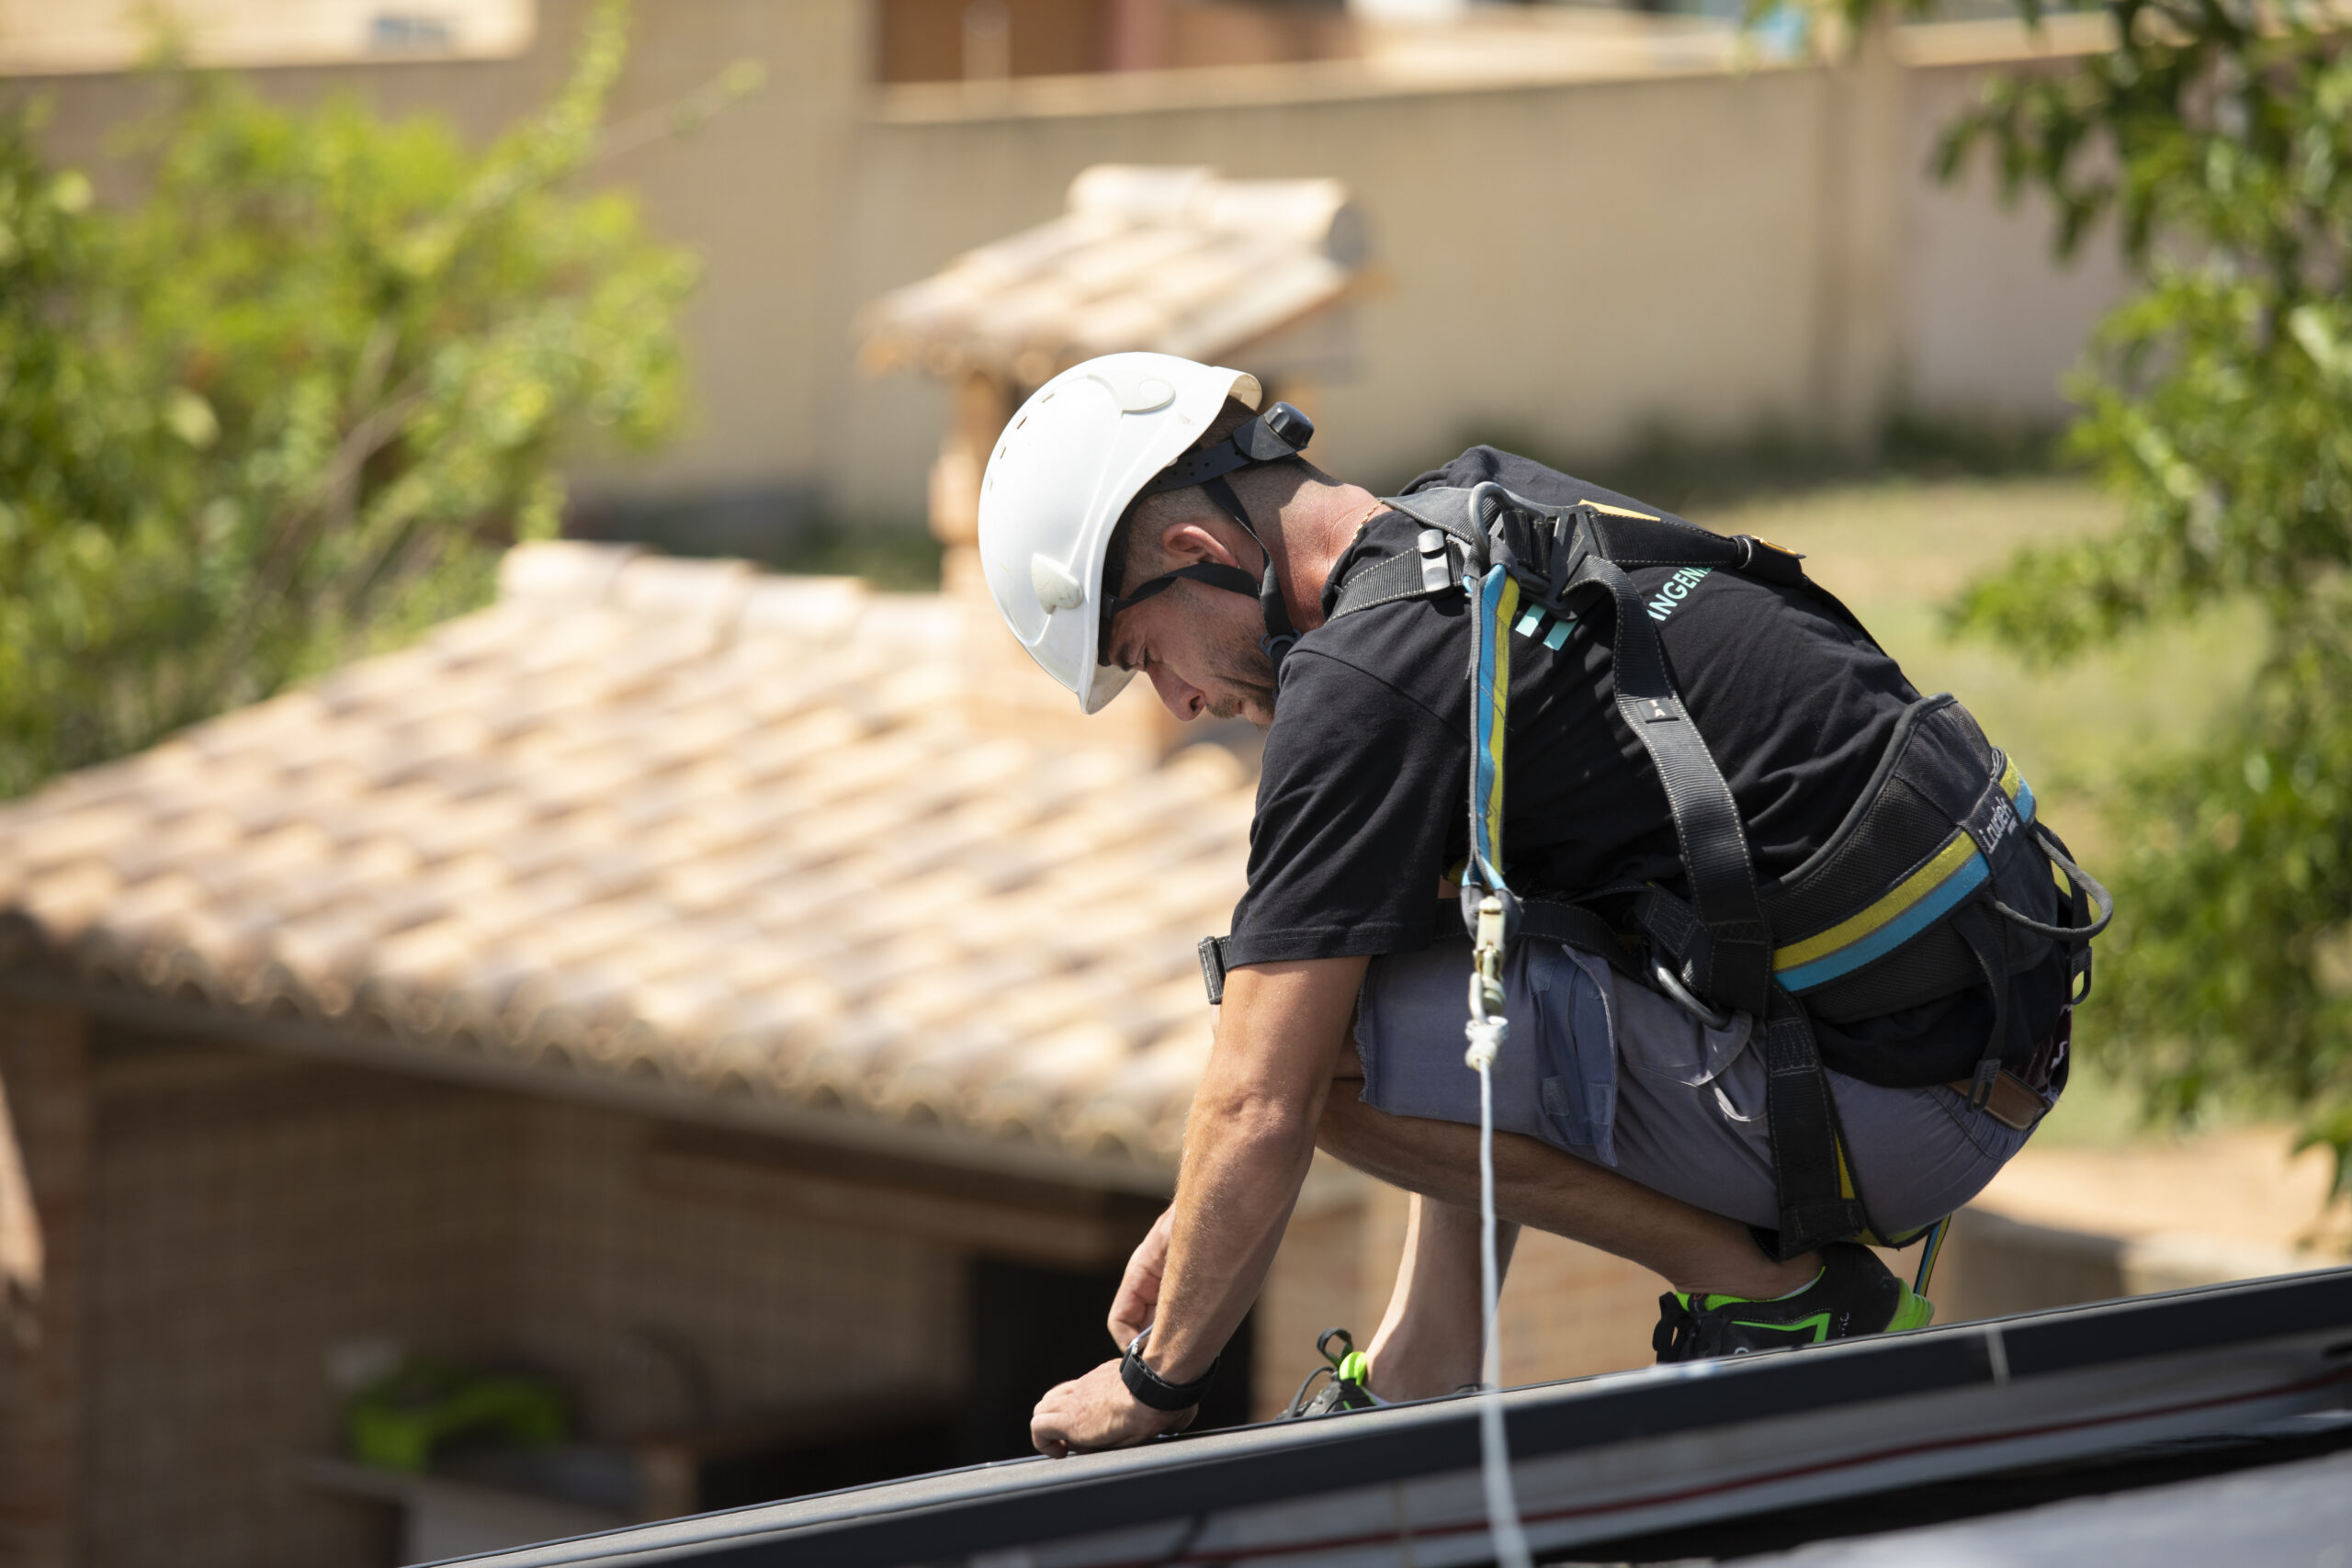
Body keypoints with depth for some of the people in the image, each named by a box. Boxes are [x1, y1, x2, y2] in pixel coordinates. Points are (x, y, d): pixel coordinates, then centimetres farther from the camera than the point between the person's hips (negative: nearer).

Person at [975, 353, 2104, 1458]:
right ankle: (1424, 1377, 16)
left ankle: (1766, 1285, -2)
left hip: (1890, 1103, -10)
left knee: (1323, 1040, -10)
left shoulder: (1365, 676, -12)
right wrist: (1201, 1216, 30)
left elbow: (1261, 1113, -12)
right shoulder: (1492, 512, 17)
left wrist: (1154, 1382, 4)